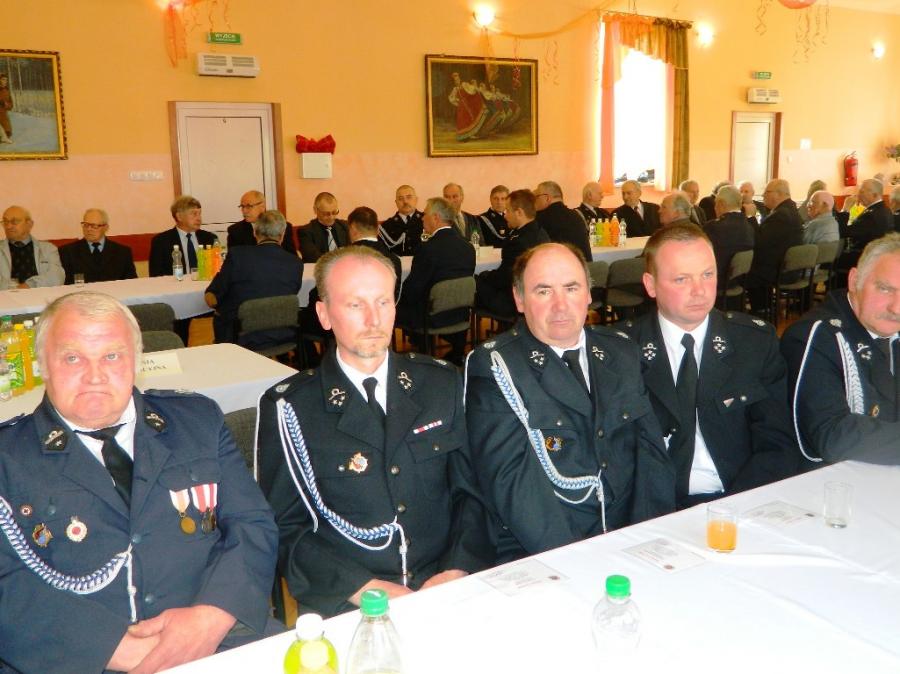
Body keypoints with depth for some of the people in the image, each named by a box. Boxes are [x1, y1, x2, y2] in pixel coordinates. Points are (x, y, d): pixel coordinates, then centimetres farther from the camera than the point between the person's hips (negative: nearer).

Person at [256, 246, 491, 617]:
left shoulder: (441, 383, 8)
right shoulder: (289, 408, -1)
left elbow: (471, 490, 10)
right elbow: (285, 528, -2)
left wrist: (457, 571, -6)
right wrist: (365, 588, -14)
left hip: (446, 589, 3)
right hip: (345, 605, -2)